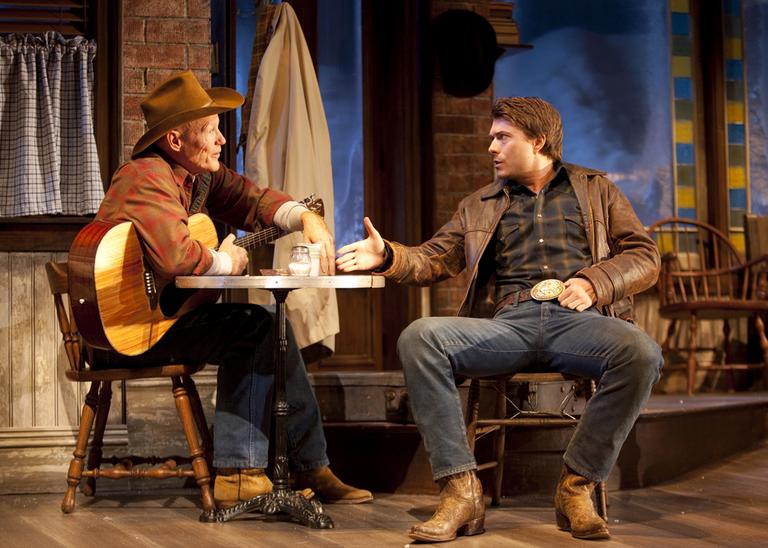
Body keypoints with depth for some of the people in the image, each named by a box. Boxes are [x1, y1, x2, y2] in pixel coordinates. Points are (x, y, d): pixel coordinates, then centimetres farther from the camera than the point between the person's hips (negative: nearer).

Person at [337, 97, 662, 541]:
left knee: (642, 353, -35)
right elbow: (435, 260, 18)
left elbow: (645, 257, 15)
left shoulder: (595, 188, 23)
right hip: (508, 322, 2)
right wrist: (388, 255, -4)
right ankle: (461, 491, -24)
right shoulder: (480, 205, 28)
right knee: (419, 339, -27)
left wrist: (594, 282, -5)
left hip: (577, 318, -1)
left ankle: (576, 488, -19)